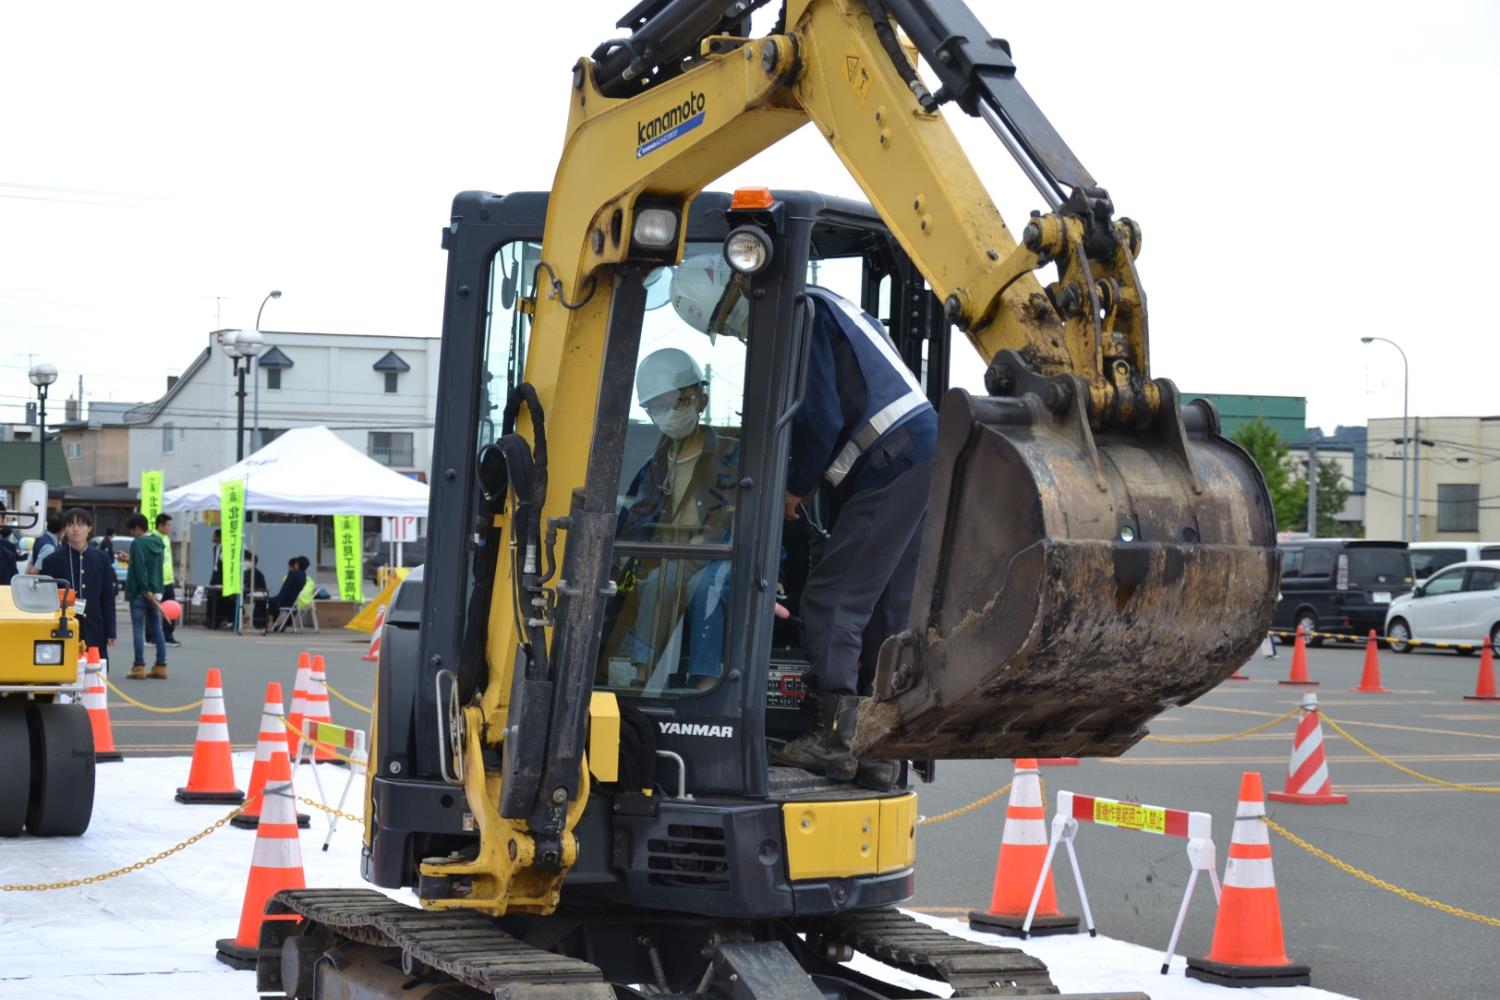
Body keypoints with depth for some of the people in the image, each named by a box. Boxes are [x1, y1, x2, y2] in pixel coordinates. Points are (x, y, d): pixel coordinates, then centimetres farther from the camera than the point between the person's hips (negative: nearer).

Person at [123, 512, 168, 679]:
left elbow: (140, 568, -20)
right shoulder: (157, 541, 10)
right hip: (155, 592, 7)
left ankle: (139, 666, -7)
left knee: (138, 629, -4)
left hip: (140, 592, -7)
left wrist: (145, 589, -21)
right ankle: (160, 666, 11)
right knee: (156, 629, 11)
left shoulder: (137, 543, -13)